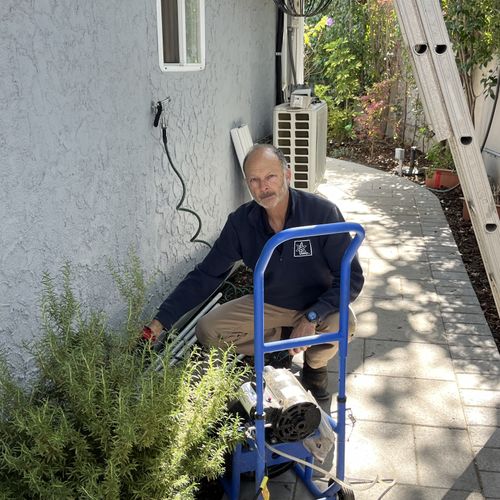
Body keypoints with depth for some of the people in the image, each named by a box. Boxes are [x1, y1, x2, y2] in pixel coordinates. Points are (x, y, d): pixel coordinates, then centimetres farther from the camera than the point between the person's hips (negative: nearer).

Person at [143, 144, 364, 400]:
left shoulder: (322, 213, -25)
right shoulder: (241, 222, -16)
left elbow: (352, 276, -22)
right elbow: (205, 276, -12)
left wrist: (311, 317, -36)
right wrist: (160, 321, -21)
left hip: (318, 304, -2)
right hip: (269, 304, 3)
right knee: (207, 330, -15)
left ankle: (315, 364, 2)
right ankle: (277, 343, 10)